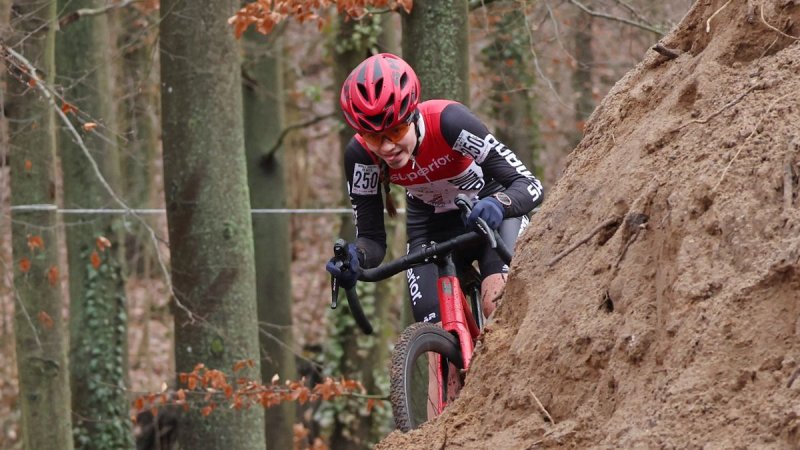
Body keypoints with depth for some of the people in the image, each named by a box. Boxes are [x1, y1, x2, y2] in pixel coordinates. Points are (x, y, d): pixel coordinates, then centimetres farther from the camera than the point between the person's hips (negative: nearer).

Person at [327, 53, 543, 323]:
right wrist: (354, 258, -41)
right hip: (432, 227, 3)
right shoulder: (360, 155, -25)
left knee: (499, 310, -28)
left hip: (489, 211, -3)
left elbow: (529, 185, -33)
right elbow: (372, 237, -17)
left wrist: (497, 205, -55)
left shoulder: (449, 122, -34)